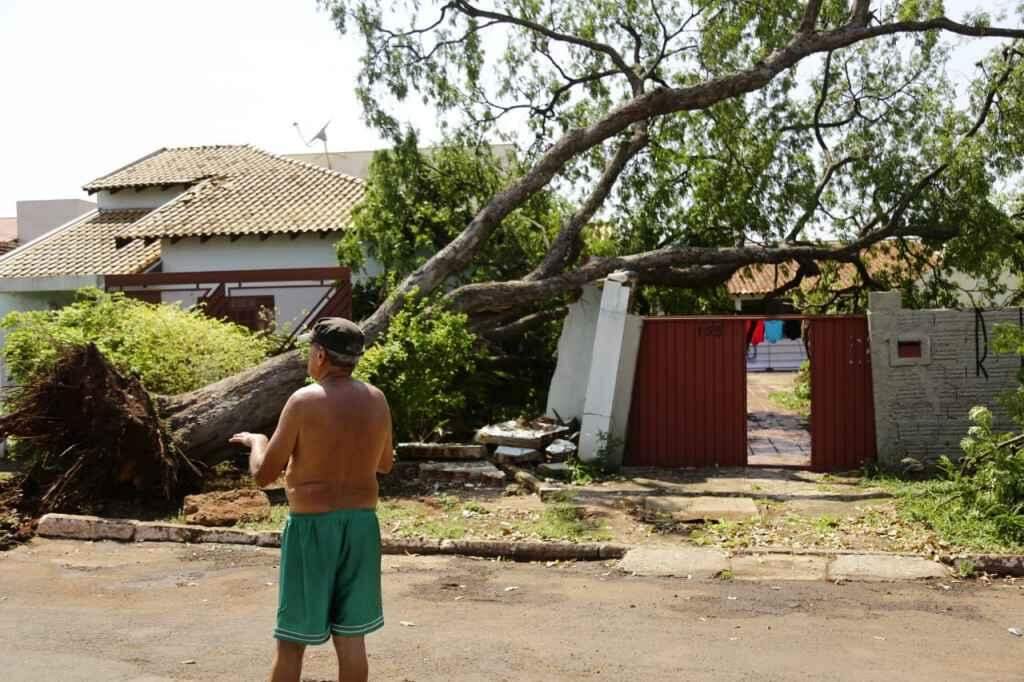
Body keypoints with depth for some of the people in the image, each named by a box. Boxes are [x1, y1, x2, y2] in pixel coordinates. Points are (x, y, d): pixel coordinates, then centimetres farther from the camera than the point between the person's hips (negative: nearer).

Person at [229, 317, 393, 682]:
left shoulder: (304, 401, -14)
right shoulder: (376, 400, 1)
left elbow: (264, 475, -10)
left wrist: (256, 441, 10)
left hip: (312, 527, -4)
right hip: (361, 523, 5)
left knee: (291, 640, 7)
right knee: (350, 636, 12)